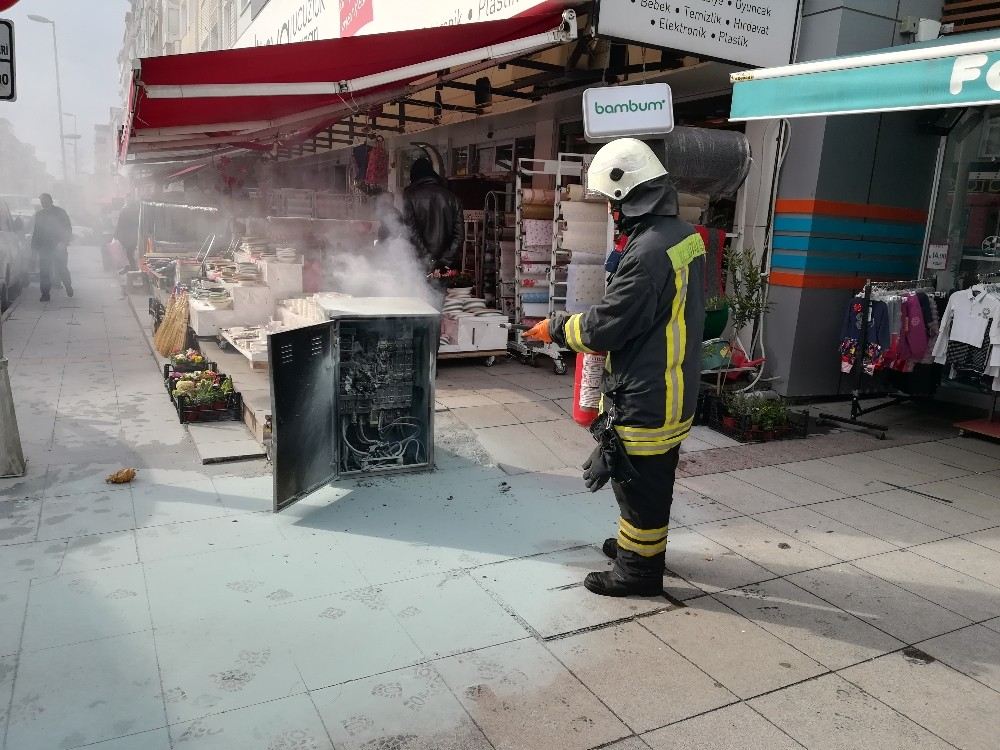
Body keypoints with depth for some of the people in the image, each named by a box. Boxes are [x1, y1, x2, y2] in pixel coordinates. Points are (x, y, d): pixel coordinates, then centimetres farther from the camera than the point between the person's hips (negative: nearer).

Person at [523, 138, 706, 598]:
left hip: (645, 399, -10)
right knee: (653, 479, 24)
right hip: (675, 392, 10)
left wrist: (556, 329, -6)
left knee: (639, 483, 6)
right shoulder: (685, 236, 5)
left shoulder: (648, 251, -26)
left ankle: (638, 570, 23)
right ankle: (642, 544, 42)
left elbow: (604, 328, -23)